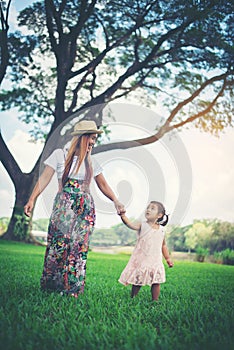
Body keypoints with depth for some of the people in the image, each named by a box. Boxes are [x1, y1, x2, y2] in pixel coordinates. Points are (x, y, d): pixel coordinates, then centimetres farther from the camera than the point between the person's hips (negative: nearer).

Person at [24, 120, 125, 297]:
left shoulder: (91, 162, 13)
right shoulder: (60, 155, 1)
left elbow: (103, 185, 17)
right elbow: (45, 178, -3)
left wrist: (116, 201, 4)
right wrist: (32, 199, -13)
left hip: (85, 208, 3)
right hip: (64, 206, -3)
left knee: (79, 246, -1)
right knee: (58, 243, -5)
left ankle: (72, 288, 7)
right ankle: (51, 285, 9)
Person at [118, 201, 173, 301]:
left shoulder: (161, 230, 5)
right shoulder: (142, 226, -5)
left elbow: (163, 245, 18)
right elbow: (130, 224, -24)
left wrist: (168, 258, 19)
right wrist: (122, 215, -41)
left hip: (155, 261, 3)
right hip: (141, 260, -2)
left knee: (156, 282, 2)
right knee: (137, 282, 6)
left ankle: (155, 301, 16)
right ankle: (132, 299, 22)